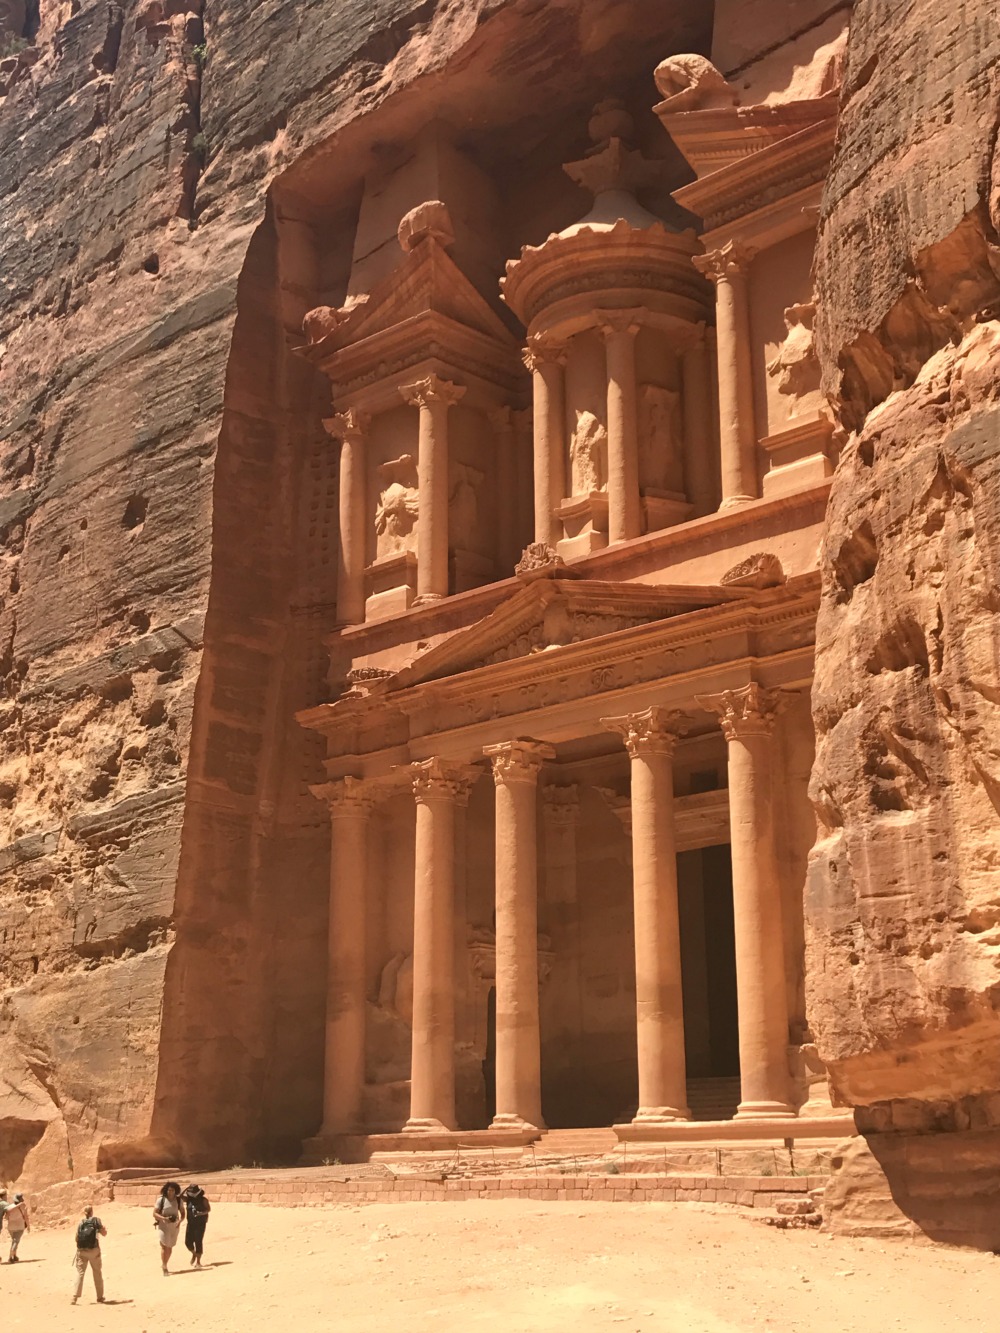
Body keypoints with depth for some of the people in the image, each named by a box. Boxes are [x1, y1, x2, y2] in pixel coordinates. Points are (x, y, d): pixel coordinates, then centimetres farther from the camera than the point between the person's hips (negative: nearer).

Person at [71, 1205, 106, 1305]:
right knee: (97, 1273, 12)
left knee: (80, 1273, 5)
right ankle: (100, 1297, 18)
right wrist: (105, 1228, 22)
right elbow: (104, 1233, 1)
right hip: (93, 1250, -1)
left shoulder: (81, 1222, 6)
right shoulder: (96, 1220, -1)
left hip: (81, 1251, 1)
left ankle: (75, 1297, -6)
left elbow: (77, 1237, 5)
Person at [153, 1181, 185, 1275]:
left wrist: (180, 1221, -15)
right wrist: (164, 1218, -24)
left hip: (174, 1226, 3)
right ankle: (164, 1268, -6)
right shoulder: (161, 1200, -9)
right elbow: (154, 1213, -9)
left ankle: (164, 1265, 30)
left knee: (169, 1247, 12)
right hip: (163, 1226, -3)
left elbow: (182, 1213, 5)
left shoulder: (178, 1200, 0)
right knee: (164, 1246, -9)